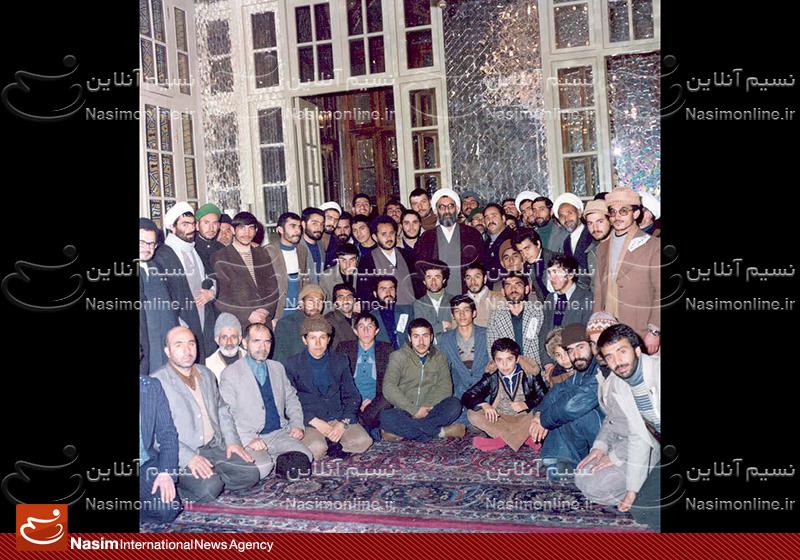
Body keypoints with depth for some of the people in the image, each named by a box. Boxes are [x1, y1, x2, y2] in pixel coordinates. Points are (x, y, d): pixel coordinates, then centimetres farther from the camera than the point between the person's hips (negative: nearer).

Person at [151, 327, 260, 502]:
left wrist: (232, 441, 6)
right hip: (181, 457, -6)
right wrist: (188, 457, -23)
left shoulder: (206, 374, 16)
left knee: (250, 474, -13)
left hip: (216, 448, 6)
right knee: (209, 488, -29)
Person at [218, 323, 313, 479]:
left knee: (304, 458, -21)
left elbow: (291, 399, 24)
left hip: (279, 433, 5)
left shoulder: (278, 368, 16)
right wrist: (248, 439, -19)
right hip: (249, 439, -4)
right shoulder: (230, 374, -1)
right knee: (261, 468, -33)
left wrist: (297, 424, 5)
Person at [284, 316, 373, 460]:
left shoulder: (340, 361, 11)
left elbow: (352, 395, 9)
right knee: (316, 448, -33)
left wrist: (343, 423, -9)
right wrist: (314, 422, -16)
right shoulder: (292, 364, 2)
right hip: (308, 421, -3)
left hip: (338, 417, 3)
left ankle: (329, 443, -1)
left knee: (363, 441, -23)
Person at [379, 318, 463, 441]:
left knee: (454, 405, -25)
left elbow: (445, 387, -1)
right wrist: (414, 410, -18)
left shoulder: (439, 358, 10)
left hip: (429, 412, 3)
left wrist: (426, 408, -16)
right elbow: (388, 388, -13)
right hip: (404, 412, -2)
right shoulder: (398, 356, -1)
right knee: (386, 418, -34)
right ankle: (440, 432, -26)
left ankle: (404, 432, -25)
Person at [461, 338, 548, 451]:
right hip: (499, 419, 2)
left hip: (524, 418, -2)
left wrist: (526, 404, -24)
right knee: (472, 414, -22)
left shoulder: (529, 374, -2)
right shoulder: (491, 378, 0)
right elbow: (467, 397, -3)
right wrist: (484, 405, -22)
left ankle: (502, 440, -30)